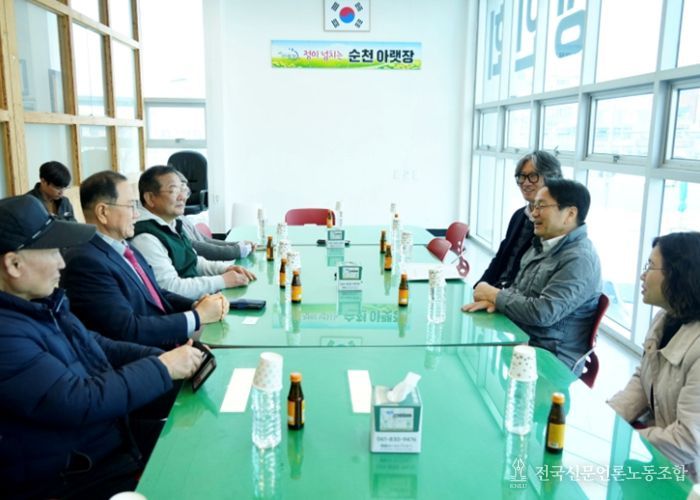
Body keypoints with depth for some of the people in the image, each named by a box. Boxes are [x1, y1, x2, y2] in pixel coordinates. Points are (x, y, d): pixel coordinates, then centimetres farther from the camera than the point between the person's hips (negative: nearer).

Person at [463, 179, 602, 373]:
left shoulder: (579, 260, -20)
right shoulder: (543, 245, 8)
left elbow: (543, 313, -26)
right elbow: (518, 288, 15)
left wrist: (495, 295, -13)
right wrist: (494, 298, -8)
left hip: (551, 359, -8)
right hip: (519, 339, 8)